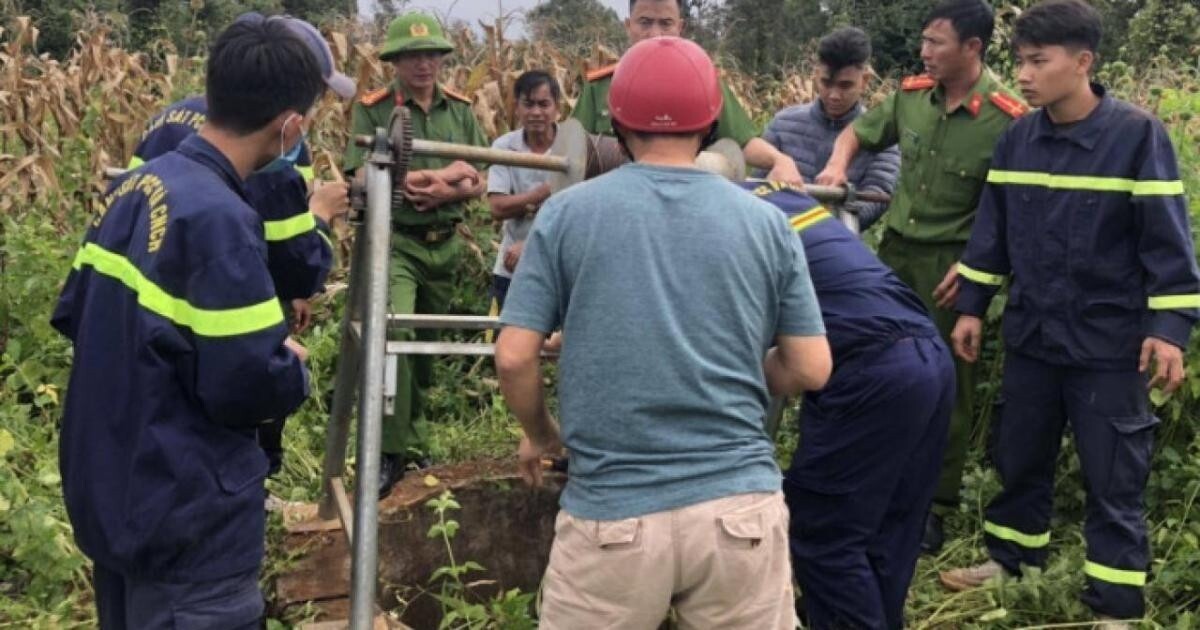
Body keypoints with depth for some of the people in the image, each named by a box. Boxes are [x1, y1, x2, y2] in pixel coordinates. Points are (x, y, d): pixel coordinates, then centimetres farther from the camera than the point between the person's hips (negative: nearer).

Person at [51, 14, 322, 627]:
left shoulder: (130, 189, 3)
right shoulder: (219, 218, -24)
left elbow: (74, 316, 14)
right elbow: (249, 388, -23)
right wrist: (293, 365, -3)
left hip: (108, 497, 9)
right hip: (186, 522, -9)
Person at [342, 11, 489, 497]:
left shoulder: (459, 110, 8)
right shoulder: (372, 110, -5)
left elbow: (478, 184, 6)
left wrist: (447, 192, -17)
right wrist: (441, 173, -15)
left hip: (445, 244, 5)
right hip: (394, 241, -5)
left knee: (426, 344, 14)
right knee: (394, 332, -23)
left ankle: (414, 440, 29)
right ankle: (394, 449, -13)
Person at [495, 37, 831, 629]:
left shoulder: (567, 214, -1)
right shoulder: (764, 221, 2)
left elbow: (513, 358, -3)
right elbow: (811, 370, 5)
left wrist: (540, 435, 16)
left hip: (612, 514, -1)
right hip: (741, 507, 1)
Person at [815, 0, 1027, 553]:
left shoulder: (1005, 119, -17)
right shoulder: (911, 95, 0)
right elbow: (859, 131, 17)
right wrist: (838, 163, -4)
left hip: (951, 262, -5)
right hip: (895, 248, 6)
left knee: (947, 383, 4)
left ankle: (937, 504, 14)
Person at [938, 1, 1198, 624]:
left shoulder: (1137, 134, -13)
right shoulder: (1016, 139, 2)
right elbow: (992, 230, 10)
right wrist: (972, 306, 8)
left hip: (1110, 345, -5)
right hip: (1031, 336, 5)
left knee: (1113, 479, 4)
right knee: (1019, 458, 18)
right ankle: (1010, 561, 38)